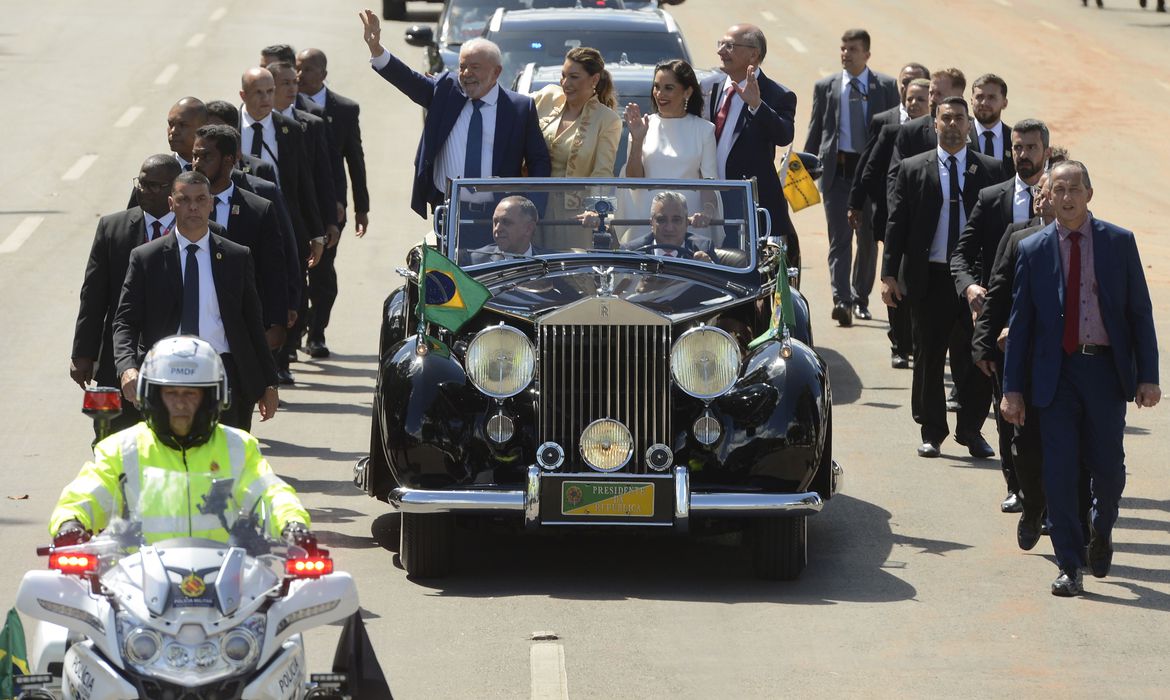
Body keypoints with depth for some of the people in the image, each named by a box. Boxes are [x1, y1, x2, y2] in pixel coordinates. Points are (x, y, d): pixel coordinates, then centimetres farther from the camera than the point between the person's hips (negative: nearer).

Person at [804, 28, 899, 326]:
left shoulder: (886, 86, 3)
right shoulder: (826, 87, 7)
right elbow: (815, 130, 10)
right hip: (836, 169, 0)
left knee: (868, 238, 9)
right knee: (839, 237, -9)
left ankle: (860, 299, 23)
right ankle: (841, 300, -17)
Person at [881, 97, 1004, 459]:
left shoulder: (990, 170, 6)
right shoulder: (913, 169, 6)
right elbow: (897, 223, 4)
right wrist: (890, 274, -3)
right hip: (930, 277, 0)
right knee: (929, 358, 5)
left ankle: (970, 429, 14)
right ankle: (931, 432, 16)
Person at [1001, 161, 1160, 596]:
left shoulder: (1119, 242, 2)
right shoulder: (1033, 250, 3)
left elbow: (1140, 311, 4)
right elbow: (1019, 322, 6)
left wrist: (1148, 376, -3)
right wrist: (1013, 387, 1)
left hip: (1106, 369, 0)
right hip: (1057, 373, 0)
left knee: (1108, 467, 4)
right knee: (1059, 471, -3)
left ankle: (1101, 533, 35)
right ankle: (1069, 567, 6)